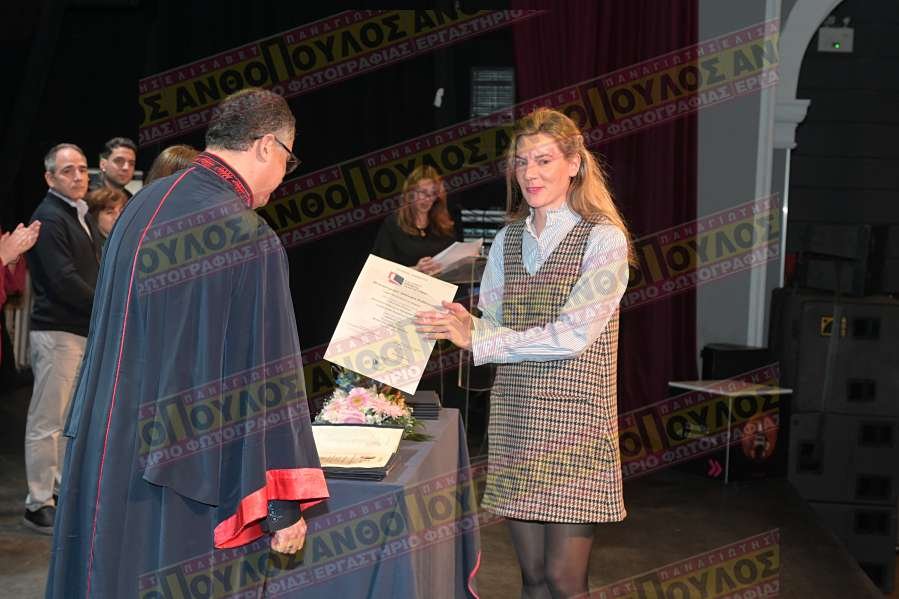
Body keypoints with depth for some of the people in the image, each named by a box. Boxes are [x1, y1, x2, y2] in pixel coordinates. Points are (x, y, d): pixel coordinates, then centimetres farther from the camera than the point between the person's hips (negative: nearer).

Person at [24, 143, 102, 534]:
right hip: (57, 331, -9)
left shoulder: (82, 216, 16)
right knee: (47, 421, -2)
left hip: (86, 329, 9)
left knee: (71, 417, 17)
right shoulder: (48, 219, -13)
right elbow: (63, 280, -20)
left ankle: (66, 490, 29)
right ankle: (38, 504, 5)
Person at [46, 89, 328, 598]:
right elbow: (266, 380, -19)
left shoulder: (142, 206, 6)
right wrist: (284, 505, -13)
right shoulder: (247, 236, -19)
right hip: (185, 488, -8)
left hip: (107, 464, 8)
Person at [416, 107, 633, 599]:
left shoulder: (604, 239, -8)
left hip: (576, 418, -5)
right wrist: (467, 324, -11)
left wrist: (476, 338, -16)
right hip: (515, 418, 5)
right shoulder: (509, 239, 11)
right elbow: (492, 325, 11)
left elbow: (571, 335, -17)